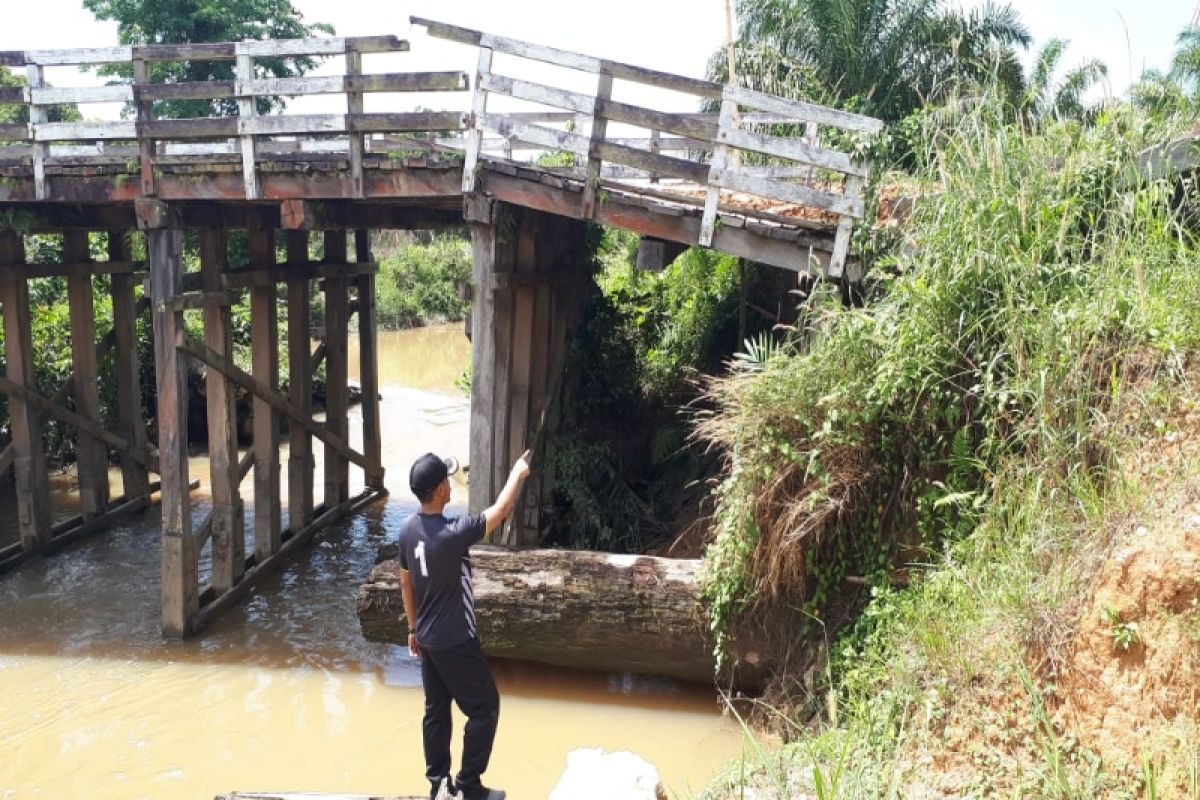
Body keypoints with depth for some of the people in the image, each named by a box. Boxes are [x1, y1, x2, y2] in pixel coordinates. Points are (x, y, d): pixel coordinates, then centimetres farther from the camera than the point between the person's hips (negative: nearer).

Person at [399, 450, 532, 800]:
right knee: (484, 708, 7)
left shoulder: (408, 531, -3)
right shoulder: (452, 534, -28)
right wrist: (518, 473, -1)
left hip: (428, 638, 8)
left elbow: (406, 584, 8)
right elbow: (501, 510, -17)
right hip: (456, 641, -8)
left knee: (436, 710, 17)